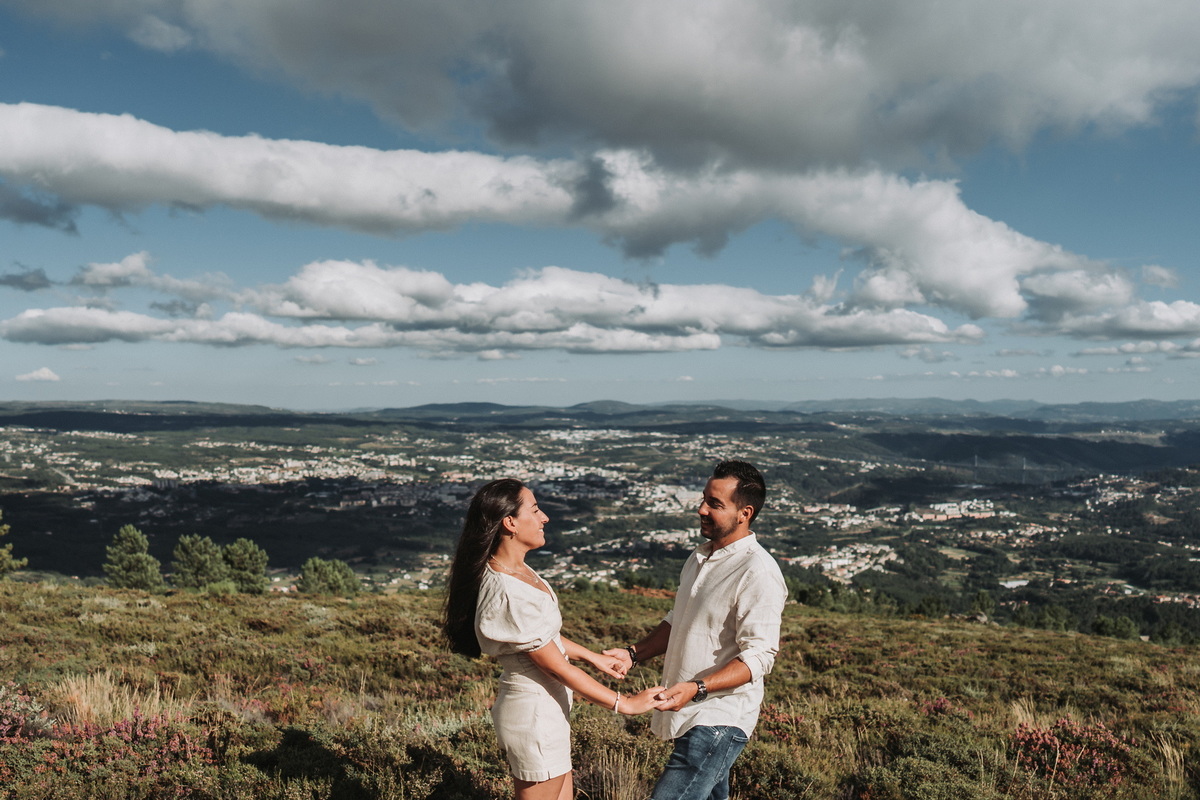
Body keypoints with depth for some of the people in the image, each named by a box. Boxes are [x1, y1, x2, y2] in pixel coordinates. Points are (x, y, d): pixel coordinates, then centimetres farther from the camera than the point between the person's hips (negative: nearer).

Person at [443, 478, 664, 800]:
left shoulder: (516, 569, 0)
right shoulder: (508, 596, -29)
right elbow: (558, 667, -22)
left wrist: (593, 657, 17)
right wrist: (624, 703, -14)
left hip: (545, 708, 9)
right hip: (534, 715, -9)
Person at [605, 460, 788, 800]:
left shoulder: (759, 573, -19)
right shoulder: (701, 557, 9)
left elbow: (758, 657, -21)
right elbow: (677, 622, 19)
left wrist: (697, 689, -31)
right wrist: (633, 654, 5)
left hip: (719, 720, -9)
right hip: (691, 713, 9)